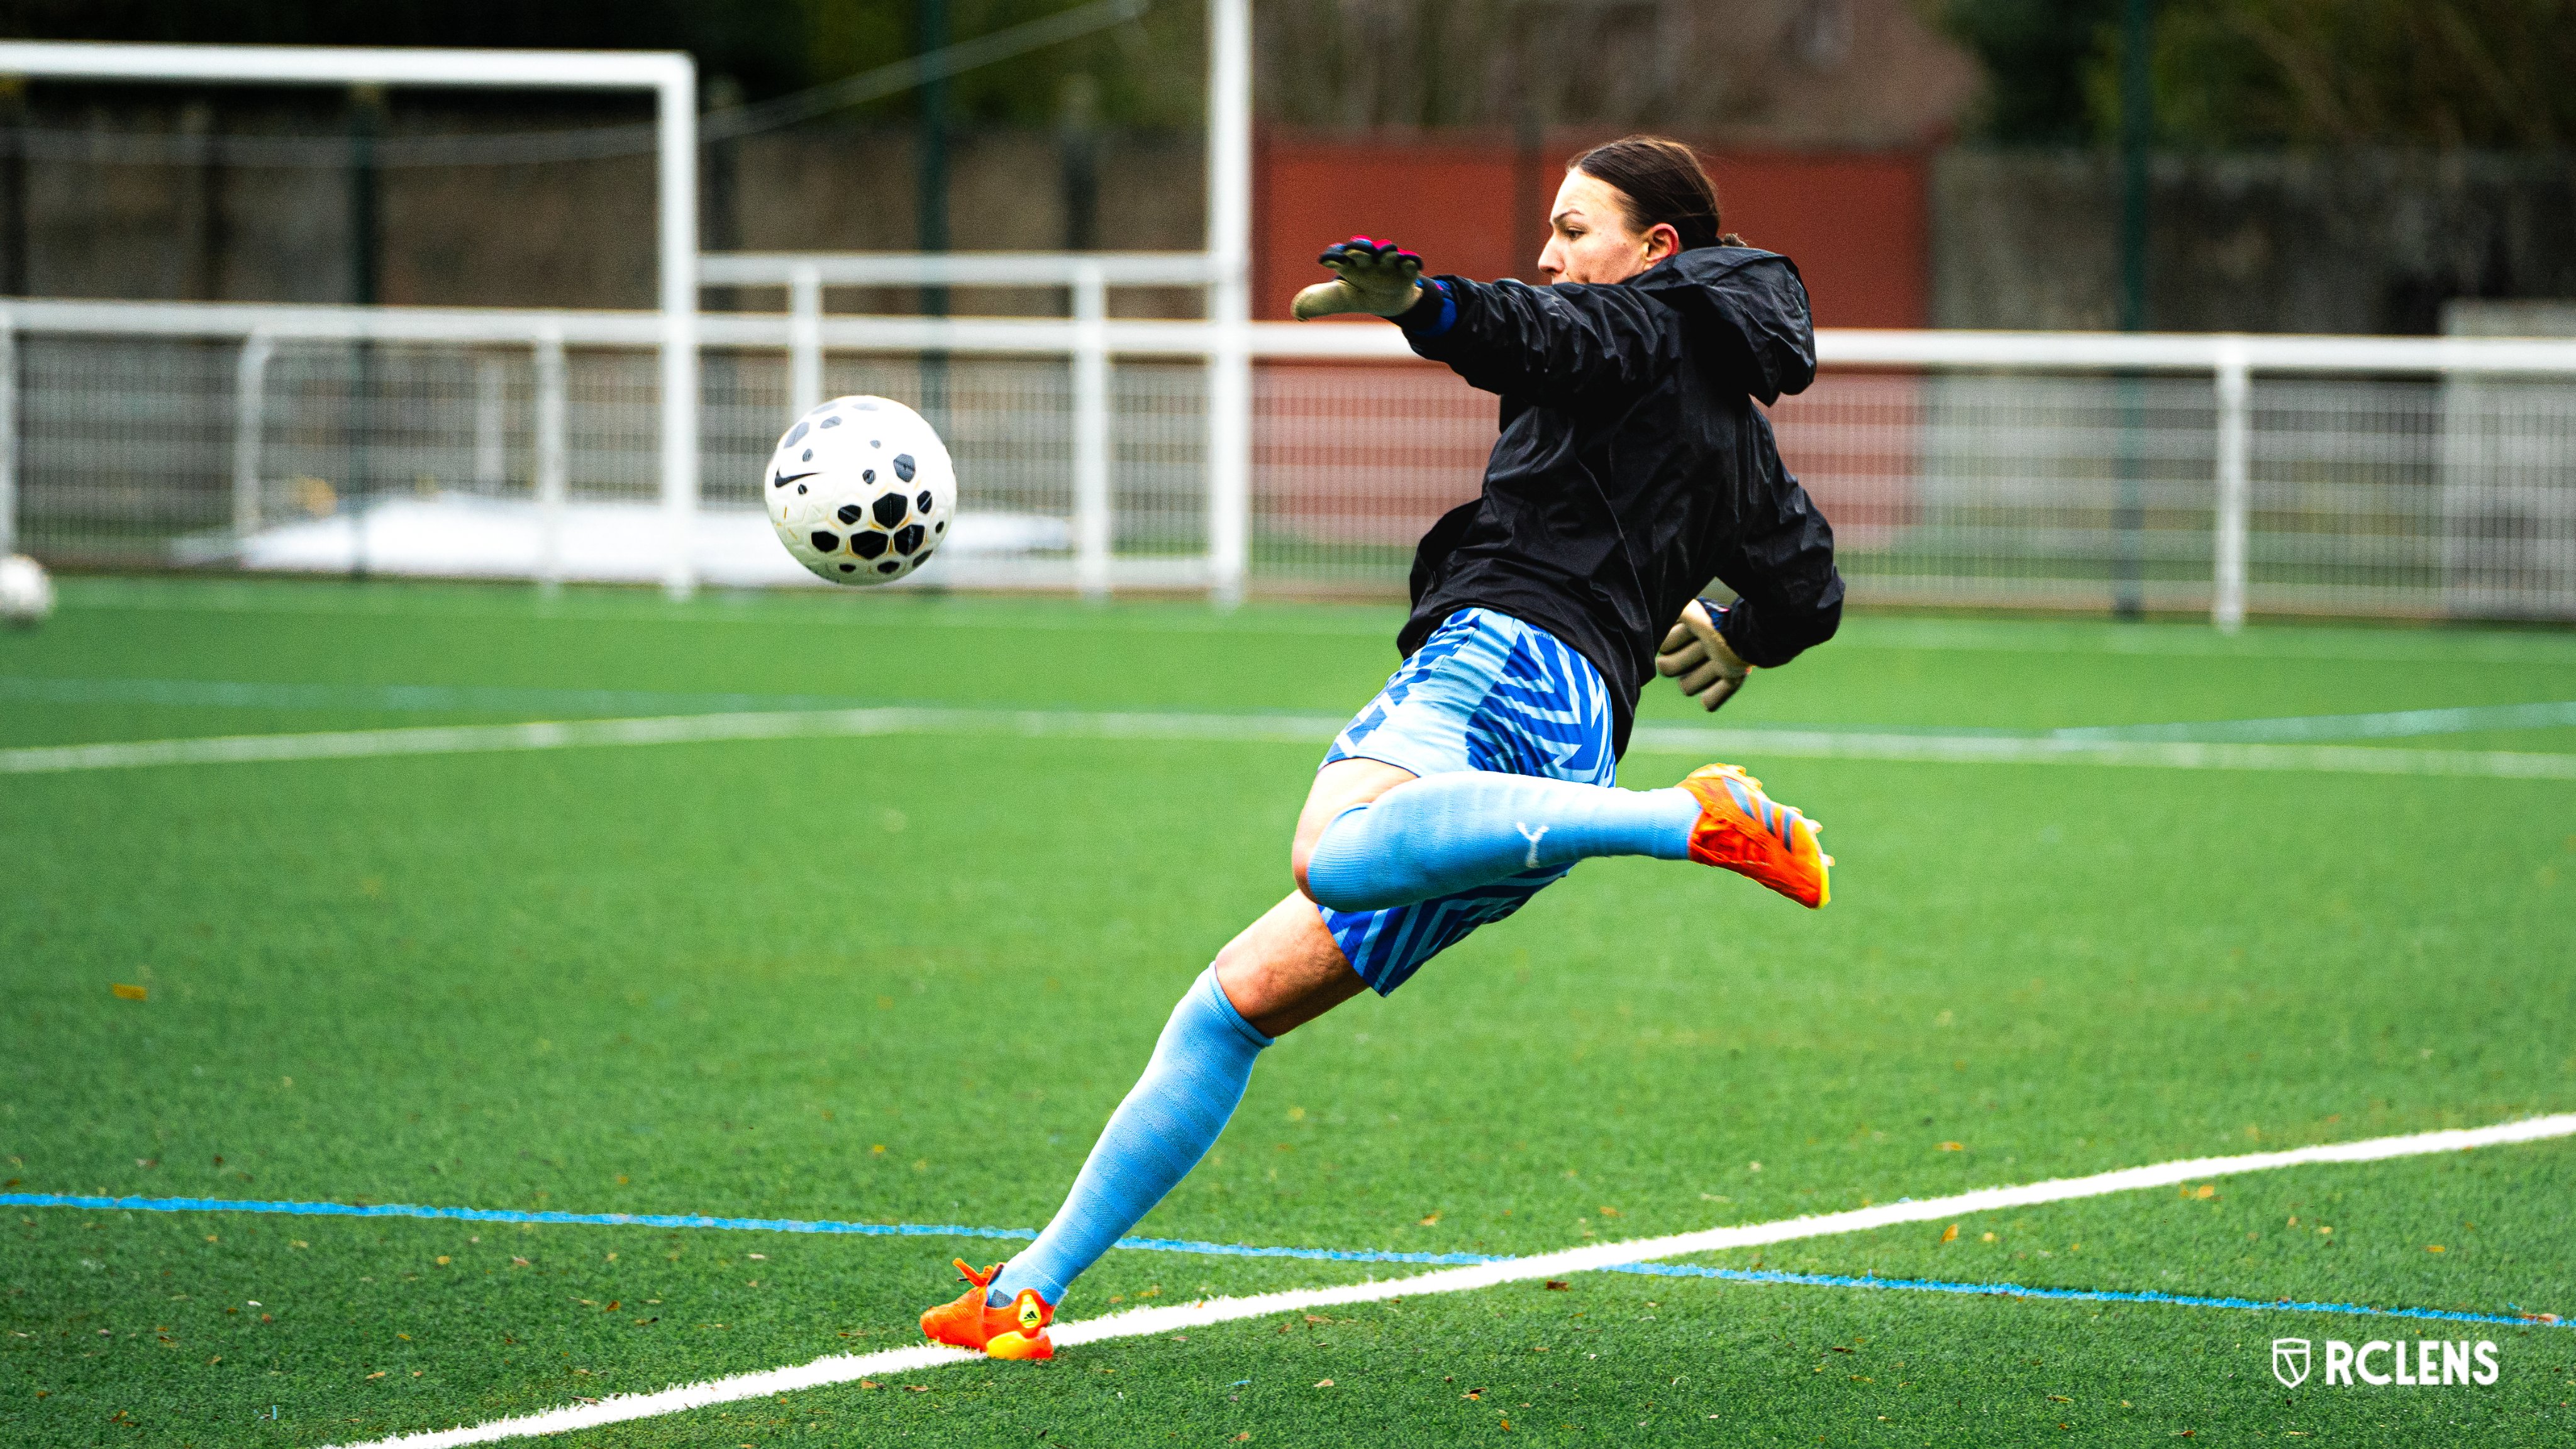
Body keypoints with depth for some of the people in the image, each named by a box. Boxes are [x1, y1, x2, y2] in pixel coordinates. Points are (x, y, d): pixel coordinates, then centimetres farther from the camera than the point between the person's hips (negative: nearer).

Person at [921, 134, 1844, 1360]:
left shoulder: (1645, 326, 7)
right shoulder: (1737, 429, 30)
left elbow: (1543, 332, -16)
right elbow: (1810, 589, 38)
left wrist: (1421, 301, -36)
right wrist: (1742, 640, 61)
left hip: (1509, 651, -10)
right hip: (1580, 740, 10)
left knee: (1334, 856, -44)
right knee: (1239, 999, 11)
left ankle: (1692, 818, -39)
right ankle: (1031, 1287, 9)